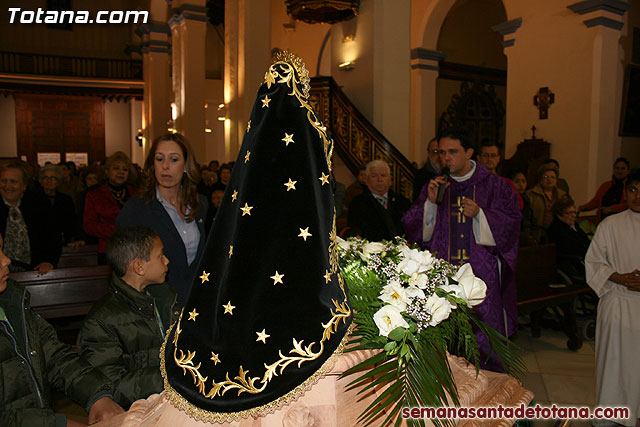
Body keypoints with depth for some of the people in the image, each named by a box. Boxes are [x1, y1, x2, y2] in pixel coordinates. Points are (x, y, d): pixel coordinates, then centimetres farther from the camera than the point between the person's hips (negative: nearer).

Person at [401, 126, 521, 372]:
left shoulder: (494, 186, 5)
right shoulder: (434, 187, 10)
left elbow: (511, 225, -2)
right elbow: (413, 229, 4)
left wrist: (479, 214, -15)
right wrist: (430, 203, -11)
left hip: (483, 277, -1)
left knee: (484, 344, 1)